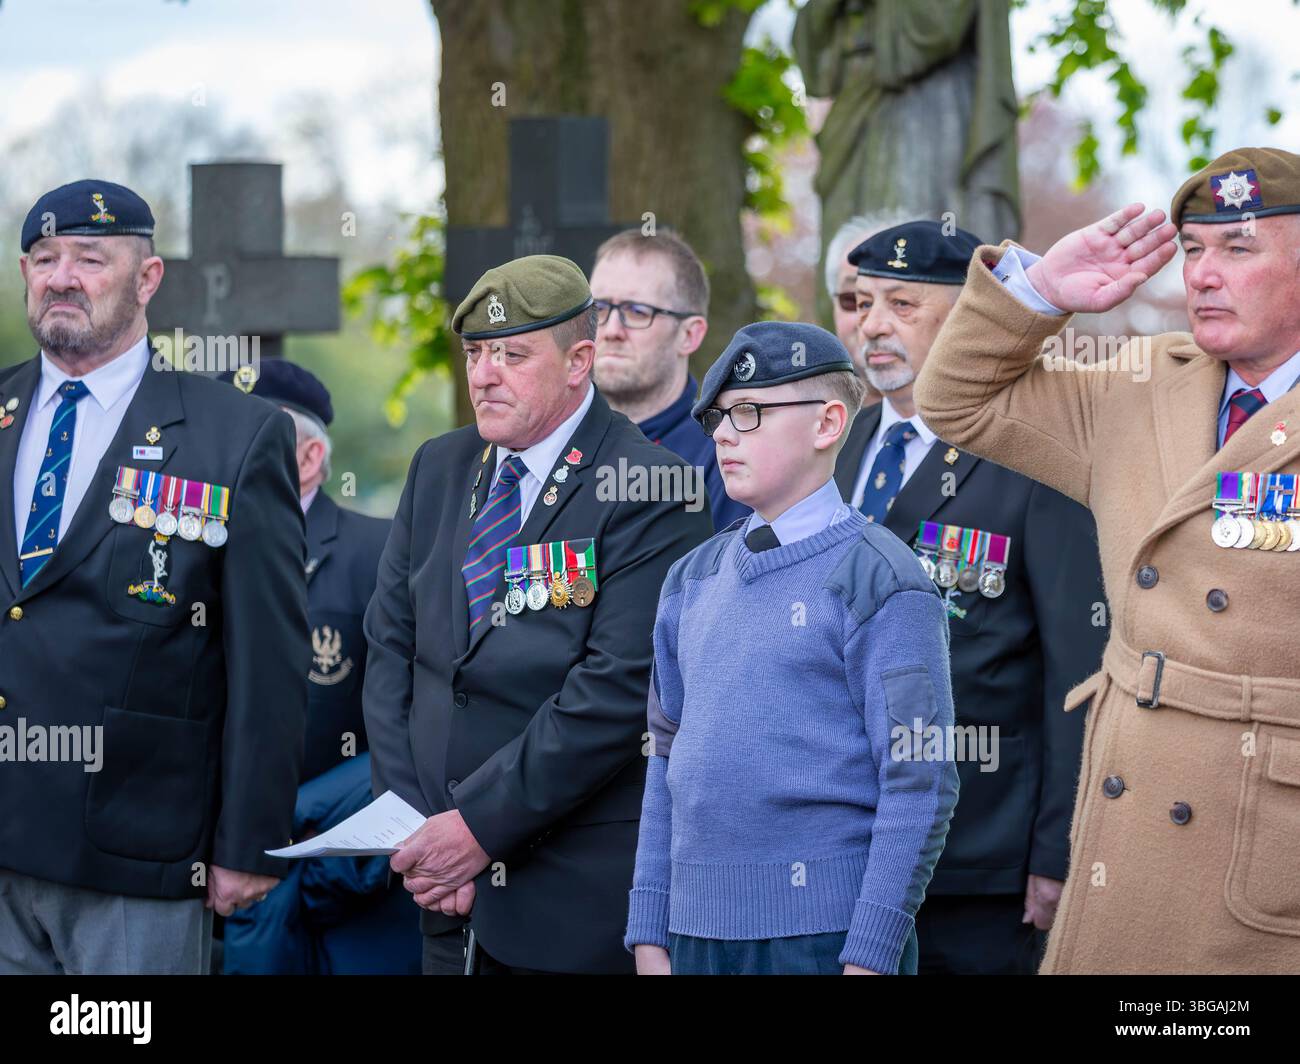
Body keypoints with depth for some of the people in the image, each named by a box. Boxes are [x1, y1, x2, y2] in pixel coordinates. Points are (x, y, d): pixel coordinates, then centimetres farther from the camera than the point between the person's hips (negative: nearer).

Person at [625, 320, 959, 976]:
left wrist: (871, 953, -13)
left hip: (825, 936, -5)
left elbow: (920, 786, -10)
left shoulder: (881, 582, -6)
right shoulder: (692, 580, 12)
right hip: (697, 930, 5)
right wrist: (648, 934, 11)